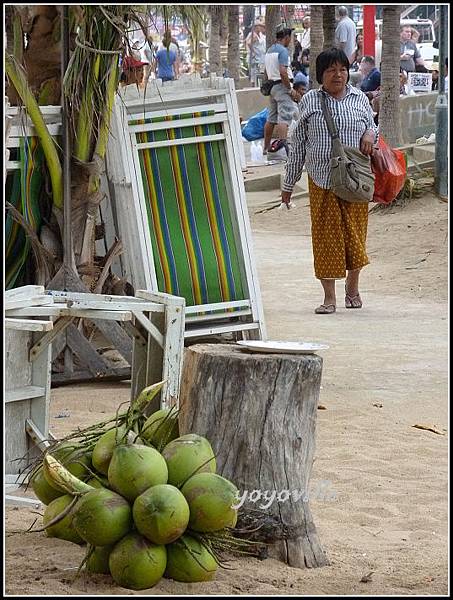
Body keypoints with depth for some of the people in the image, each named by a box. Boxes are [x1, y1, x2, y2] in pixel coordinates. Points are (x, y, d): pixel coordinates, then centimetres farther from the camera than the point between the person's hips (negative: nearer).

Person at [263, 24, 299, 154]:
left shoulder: (270, 50, 14)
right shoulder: (283, 51, -15)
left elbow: (266, 71, 20)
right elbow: (283, 72, -23)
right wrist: (290, 90, -18)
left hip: (272, 85, 9)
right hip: (282, 86, -9)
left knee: (271, 119, 15)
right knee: (284, 118, -12)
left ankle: (266, 148, 20)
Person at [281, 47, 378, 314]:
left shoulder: (359, 98, 8)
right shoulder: (310, 101, 5)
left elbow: (373, 126, 20)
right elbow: (298, 143, 8)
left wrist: (370, 133, -7)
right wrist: (289, 184, 8)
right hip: (322, 181, -1)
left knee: (354, 232, 5)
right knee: (326, 235, -2)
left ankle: (353, 288, 27)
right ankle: (330, 298, 4)